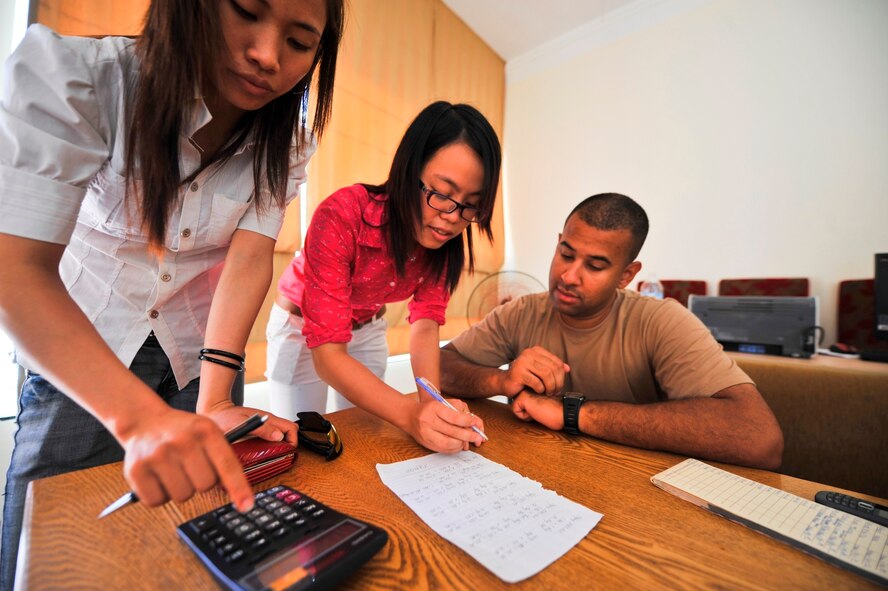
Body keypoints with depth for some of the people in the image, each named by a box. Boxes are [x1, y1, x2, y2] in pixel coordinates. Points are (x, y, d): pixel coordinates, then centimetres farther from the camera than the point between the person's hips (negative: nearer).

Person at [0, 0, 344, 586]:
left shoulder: (284, 144, -11)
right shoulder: (78, 76, -22)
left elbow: (250, 257, -20)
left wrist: (213, 399, -31)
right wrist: (141, 417, -42)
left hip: (203, 352, 2)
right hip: (75, 350, -1)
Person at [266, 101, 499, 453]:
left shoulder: (447, 236, -19)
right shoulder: (342, 216, -36)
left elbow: (425, 323, -20)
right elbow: (328, 352, -38)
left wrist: (433, 402, -37)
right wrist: (412, 416, -51)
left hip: (367, 329, 4)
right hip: (303, 329, -4)